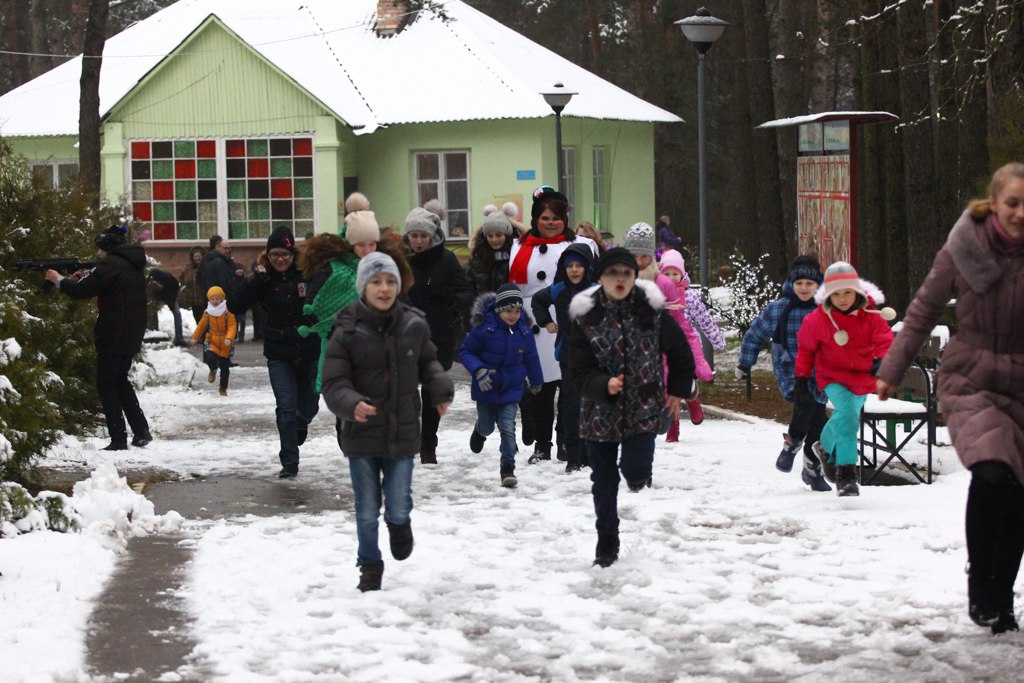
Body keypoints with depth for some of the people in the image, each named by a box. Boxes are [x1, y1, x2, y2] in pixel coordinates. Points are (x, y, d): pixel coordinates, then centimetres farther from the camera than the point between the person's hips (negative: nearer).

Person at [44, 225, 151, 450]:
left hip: (114, 335, -9)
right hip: (133, 335, 9)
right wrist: (84, 278, 8)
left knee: (106, 385, -1)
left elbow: (82, 291, -16)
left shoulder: (112, 264, -13)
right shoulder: (133, 264, 15)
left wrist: (60, 280, -1)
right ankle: (141, 431, 15)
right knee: (120, 381, 21)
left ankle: (118, 439, -5)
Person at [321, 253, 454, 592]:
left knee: (399, 508, 0)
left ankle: (399, 523, 38)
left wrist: (440, 386, -5)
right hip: (361, 435, -1)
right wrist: (351, 405, -34)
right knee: (367, 511, 9)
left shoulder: (413, 325, -4)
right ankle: (370, 565, 34)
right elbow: (333, 384, -14)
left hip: (402, 434, 1)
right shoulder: (347, 331, -12)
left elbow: (427, 362, 15)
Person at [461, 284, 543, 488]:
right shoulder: (484, 328, -19)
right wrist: (478, 371, -27)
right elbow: (465, 352, -11)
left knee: (508, 427, -10)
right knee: (487, 426, 17)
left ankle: (508, 469, -1)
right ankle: (480, 431, 55)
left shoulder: (524, 331, -8)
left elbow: (530, 358, 8)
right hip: (486, 387, -1)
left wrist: (536, 382, 21)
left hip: (511, 389, 1)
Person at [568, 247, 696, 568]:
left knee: (636, 472, -15)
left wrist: (678, 390, 11)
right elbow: (579, 370, -10)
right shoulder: (585, 317, -8)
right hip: (600, 412, 1)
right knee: (604, 481, 9)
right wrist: (605, 385, -26)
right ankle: (607, 541, 27)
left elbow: (680, 353, 8)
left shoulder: (652, 311, -7)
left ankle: (636, 472, 22)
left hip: (644, 409, -1)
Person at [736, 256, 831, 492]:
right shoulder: (778, 309, -4)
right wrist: (744, 364, 16)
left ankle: (813, 469, 25)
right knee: (805, 402, -30)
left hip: (820, 375, 2)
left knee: (818, 420, 5)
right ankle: (792, 443, -4)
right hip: (789, 370, -2)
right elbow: (754, 335, 10)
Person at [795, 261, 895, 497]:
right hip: (834, 376, -3)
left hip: (863, 377, 3)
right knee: (847, 414, -26)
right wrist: (801, 378, 0)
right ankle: (846, 473, -22)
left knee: (847, 416, 20)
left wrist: (881, 360, -38)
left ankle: (826, 447, 53)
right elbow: (806, 348, 1)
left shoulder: (871, 316, -12)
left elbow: (884, 340, -17)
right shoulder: (817, 319, -12)